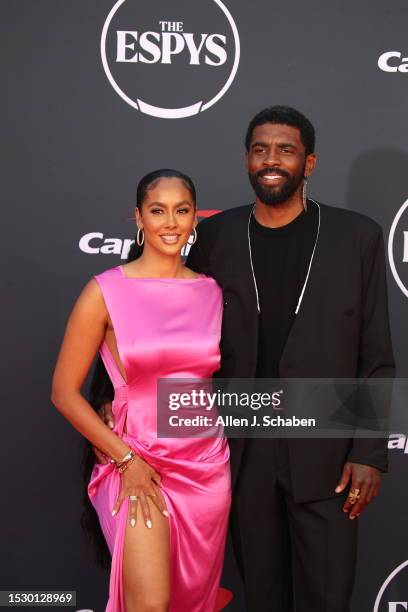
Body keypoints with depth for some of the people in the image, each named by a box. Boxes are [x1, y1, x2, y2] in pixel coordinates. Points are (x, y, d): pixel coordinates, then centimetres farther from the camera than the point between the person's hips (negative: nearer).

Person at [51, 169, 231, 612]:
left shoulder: (212, 292, 4)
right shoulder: (106, 291, -8)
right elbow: (64, 392, -6)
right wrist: (125, 459, -11)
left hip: (206, 468, 4)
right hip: (136, 465, -4)